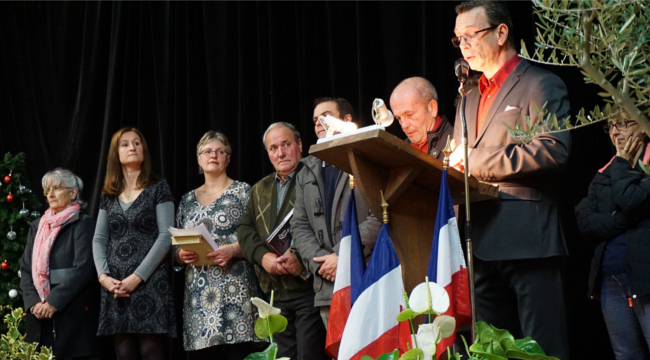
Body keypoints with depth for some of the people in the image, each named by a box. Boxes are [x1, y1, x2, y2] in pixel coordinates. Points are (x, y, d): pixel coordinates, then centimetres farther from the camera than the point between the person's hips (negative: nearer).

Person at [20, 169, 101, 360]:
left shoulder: (83, 224, -2)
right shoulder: (37, 226, 16)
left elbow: (83, 269, -12)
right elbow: (25, 268, 10)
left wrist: (54, 301, -17)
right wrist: (33, 302, -7)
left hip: (72, 311, -5)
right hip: (40, 314, 5)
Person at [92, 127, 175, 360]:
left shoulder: (158, 189, 3)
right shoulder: (109, 195, 16)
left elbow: (166, 236, -5)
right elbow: (99, 240, 12)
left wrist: (138, 277, -13)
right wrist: (103, 275, -6)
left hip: (150, 282, -4)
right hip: (116, 287, 4)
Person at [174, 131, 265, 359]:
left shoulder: (243, 192, 7)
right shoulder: (188, 200, 19)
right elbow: (175, 246, 19)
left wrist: (233, 250, -17)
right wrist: (180, 255, -3)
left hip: (234, 291, -4)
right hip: (197, 296, 4)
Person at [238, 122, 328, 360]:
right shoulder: (259, 190, 21)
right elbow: (245, 230, 14)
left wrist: (302, 258, -20)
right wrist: (263, 256, -6)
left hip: (309, 287, -6)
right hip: (276, 294, 6)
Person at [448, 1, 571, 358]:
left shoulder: (541, 85, -1)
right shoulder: (470, 98, 24)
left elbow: (554, 149, -17)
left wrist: (475, 159, -16)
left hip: (527, 239, -7)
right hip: (482, 245, 8)